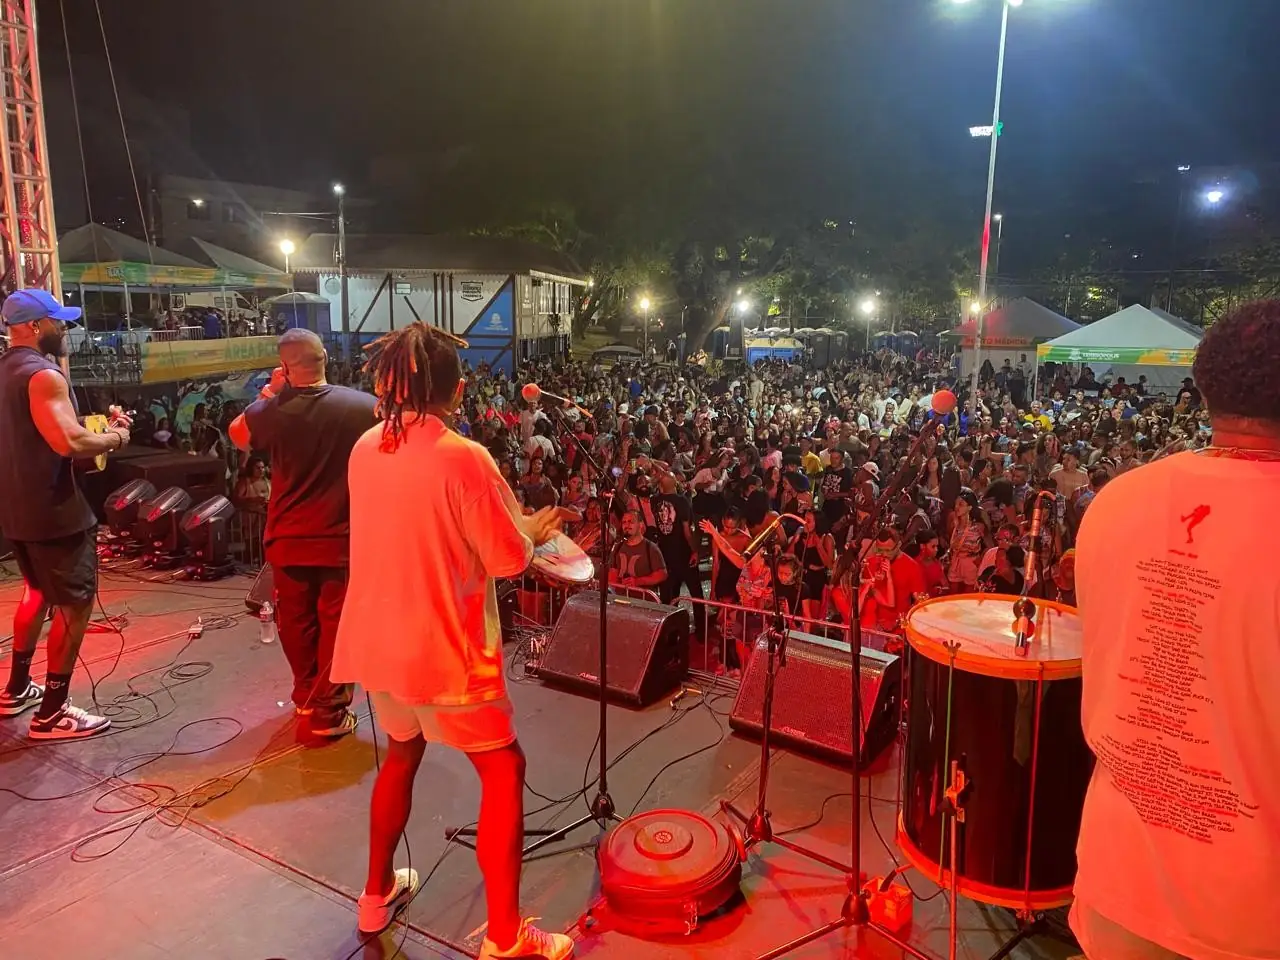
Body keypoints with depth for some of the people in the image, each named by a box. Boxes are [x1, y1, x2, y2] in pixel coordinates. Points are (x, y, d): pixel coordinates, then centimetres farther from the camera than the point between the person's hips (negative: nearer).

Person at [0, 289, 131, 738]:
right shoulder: (43, 374, -19)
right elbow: (68, 442, -31)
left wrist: (97, 429, 14)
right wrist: (115, 436, -14)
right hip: (53, 511, -10)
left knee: (39, 592, 26)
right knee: (76, 604, -1)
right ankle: (52, 713, 4)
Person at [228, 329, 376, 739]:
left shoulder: (272, 410, -12)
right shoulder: (363, 406, -13)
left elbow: (237, 435, 10)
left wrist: (268, 394, 5)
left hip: (289, 539, 2)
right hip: (343, 538, -1)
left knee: (297, 622, 18)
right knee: (335, 624, 8)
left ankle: (306, 696, 35)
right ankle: (329, 711, 13)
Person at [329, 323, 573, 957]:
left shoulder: (366, 449, 0)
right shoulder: (464, 459, -21)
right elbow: (510, 559, -15)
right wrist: (534, 528, 4)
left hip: (378, 639, 7)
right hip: (443, 649, -7)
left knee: (402, 753, 28)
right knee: (503, 769, 8)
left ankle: (377, 894, 42)